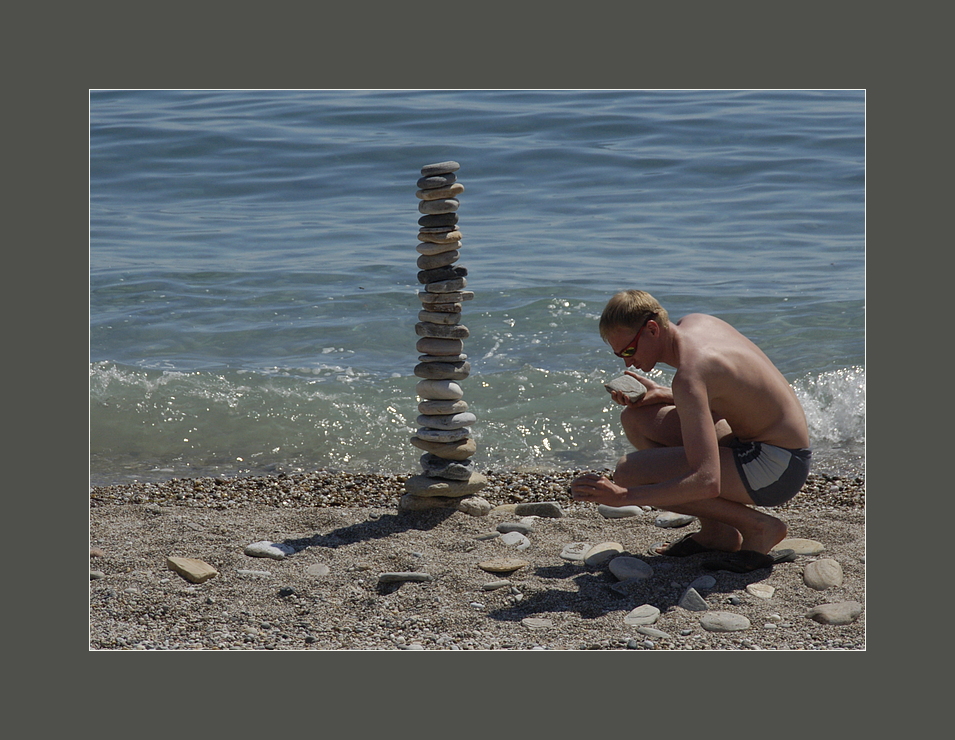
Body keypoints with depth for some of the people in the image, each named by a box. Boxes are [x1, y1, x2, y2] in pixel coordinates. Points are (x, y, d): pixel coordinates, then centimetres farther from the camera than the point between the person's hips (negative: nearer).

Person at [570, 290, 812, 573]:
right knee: (635, 419, 12)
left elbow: (707, 483, -34)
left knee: (628, 472, -18)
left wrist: (624, 496, -32)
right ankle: (714, 530, 11)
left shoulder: (689, 375, -27)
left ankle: (758, 527, -8)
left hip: (776, 468, -10)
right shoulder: (695, 323, 2)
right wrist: (660, 394, 5)